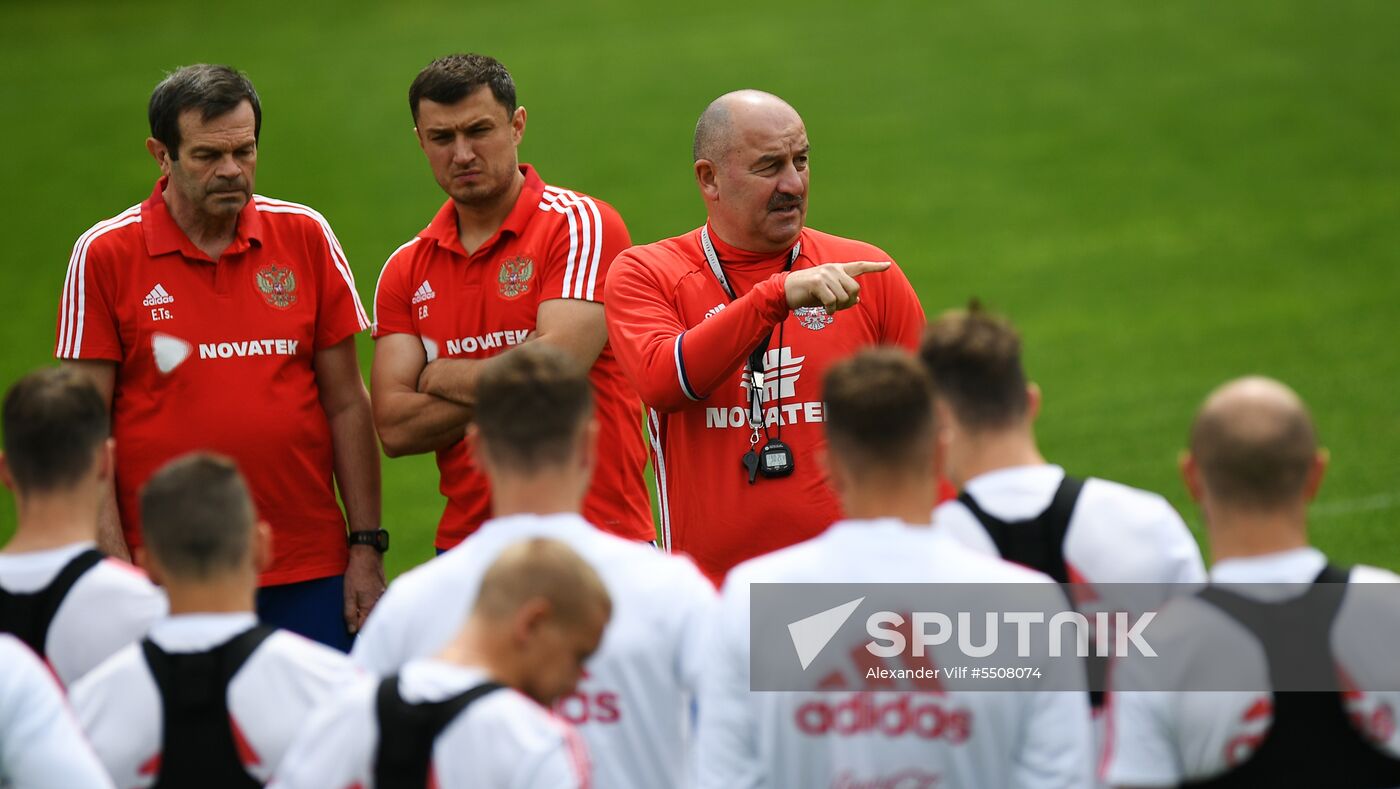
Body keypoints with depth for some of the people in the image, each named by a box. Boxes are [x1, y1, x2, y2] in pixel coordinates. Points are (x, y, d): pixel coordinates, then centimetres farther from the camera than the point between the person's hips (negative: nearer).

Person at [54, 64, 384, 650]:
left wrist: (366, 547, 3)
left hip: (310, 574, 2)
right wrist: (116, 574, -9)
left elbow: (347, 404, 9)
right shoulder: (106, 255, -1)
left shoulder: (305, 237, 6)